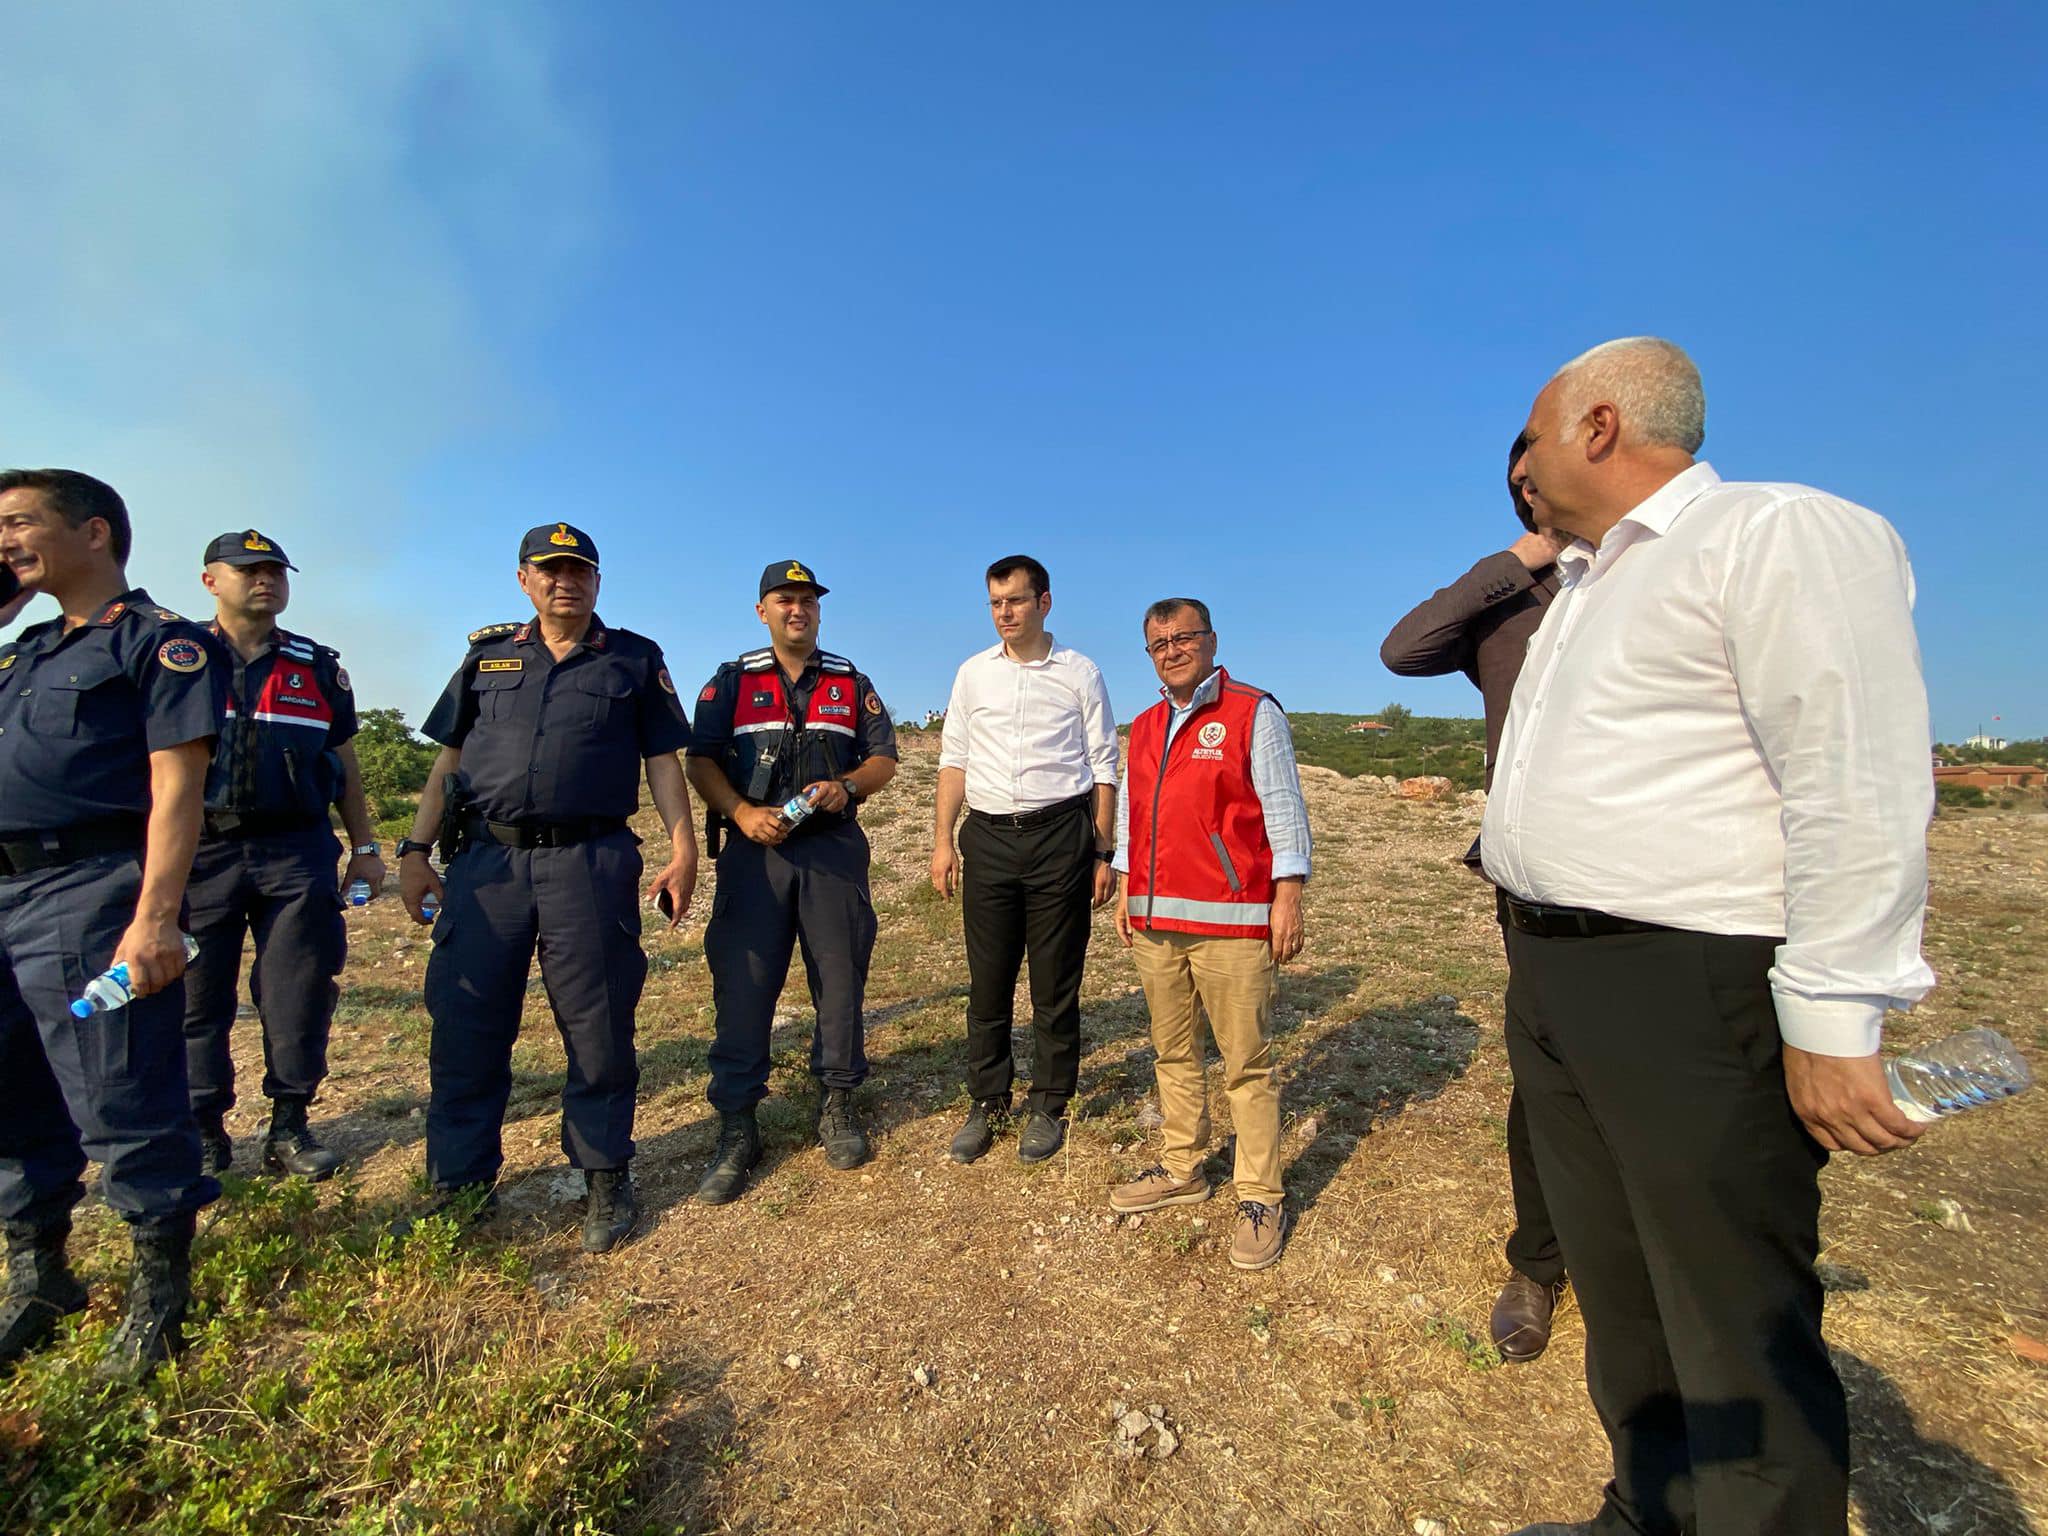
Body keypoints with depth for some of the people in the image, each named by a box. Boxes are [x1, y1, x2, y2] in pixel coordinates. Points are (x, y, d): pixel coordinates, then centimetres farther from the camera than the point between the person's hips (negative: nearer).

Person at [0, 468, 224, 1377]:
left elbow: (175, 787, -13)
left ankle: (160, 1292, 14)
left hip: (91, 894, -8)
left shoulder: (160, 642, -5)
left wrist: (156, 916, -21)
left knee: (121, 1101, -2)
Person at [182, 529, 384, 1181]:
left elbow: (344, 763, 14)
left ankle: (289, 1127, 14)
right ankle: (204, 1134, 21)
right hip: (200, 852, 0)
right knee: (195, 999, 6)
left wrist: (365, 847, 11)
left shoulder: (318, 667, 12)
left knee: (299, 996, 2)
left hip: (298, 853, 1)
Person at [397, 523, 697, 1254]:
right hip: (486, 859, 3)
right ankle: (461, 1184, 25)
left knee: (598, 1028, 3)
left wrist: (683, 849, -5)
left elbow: (663, 761, 5)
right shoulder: (488, 654, 16)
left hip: (590, 862, -2)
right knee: (465, 1025, 8)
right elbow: (448, 757, 15)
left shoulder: (635, 660, 9)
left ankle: (604, 1177, 19)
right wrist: (415, 849, 7)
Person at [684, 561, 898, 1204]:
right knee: (742, 983, -1)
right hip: (754, 850, -1)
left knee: (840, 978, 5)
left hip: (834, 849, 1)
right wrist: (743, 813, -14)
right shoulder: (732, 681, 9)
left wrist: (846, 786, -10)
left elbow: (884, 758, 10)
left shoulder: (851, 682, 13)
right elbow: (701, 760, 2)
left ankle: (837, 1104, 22)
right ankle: (736, 1126, 12)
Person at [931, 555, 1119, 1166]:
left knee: (1056, 983, 7)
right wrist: (943, 840, 3)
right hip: (988, 837, 2)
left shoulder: (1080, 673, 3)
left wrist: (1105, 854, -1)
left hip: (1060, 835, -2)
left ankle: (1048, 1108, 23)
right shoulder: (973, 673, 10)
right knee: (988, 980, 9)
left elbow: (1103, 769, 3)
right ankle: (987, 1105, 25)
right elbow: (954, 760, 10)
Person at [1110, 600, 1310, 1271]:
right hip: (1155, 921, 6)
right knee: (1173, 1051, 15)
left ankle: (1261, 1197, 16)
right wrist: (1125, 892, 18)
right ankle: (1182, 1169, 30)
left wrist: (1288, 894, -10)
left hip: (1231, 921, -6)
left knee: (1246, 1063, 1)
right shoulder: (1144, 727, 17)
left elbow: (1283, 805, -4)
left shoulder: (1254, 712, -1)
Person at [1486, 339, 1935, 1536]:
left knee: (1738, 1330, 6)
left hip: (1690, 989, -9)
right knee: (1618, 1293, 20)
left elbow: (1861, 786, -17)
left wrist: (1834, 1019, -19)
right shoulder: (1580, 584, 18)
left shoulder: (1780, 533, -9)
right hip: (1554, 978, 9)